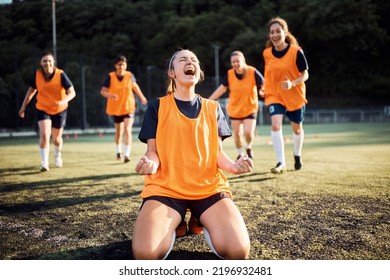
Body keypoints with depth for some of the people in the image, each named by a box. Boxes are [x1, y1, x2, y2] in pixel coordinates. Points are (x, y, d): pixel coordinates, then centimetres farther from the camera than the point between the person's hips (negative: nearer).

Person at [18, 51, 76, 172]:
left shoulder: (61, 74, -19)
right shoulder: (37, 75, -10)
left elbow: (72, 92, -21)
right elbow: (31, 90, 6)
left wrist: (64, 101, -40)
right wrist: (23, 106, 7)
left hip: (59, 110, -1)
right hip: (42, 109, 1)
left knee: (56, 138, 12)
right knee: (44, 135, -19)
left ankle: (58, 155, 44)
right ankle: (44, 163, -12)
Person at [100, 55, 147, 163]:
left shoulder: (129, 75, -6)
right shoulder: (110, 77, -11)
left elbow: (135, 86, 13)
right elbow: (102, 91, -11)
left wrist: (142, 97, 24)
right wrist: (109, 95, -33)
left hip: (128, 107, -1)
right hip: (116, 108, 1)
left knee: (127, 130, -17)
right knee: (119, 132, 14)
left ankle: (127, 155, -17)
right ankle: (118, 152, 38)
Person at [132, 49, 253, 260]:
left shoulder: (212, 108, 12)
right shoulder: (157, 107, 6)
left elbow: (217, 152, 9)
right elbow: (153, 151, 3)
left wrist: (232, 165, -14)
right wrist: (150, 163, -22)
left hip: (209, 187, 2)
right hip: (166, 187, -1)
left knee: (238, 250, -24)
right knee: (145, 253, -29)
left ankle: (204, 223, 11)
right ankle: (172, 226, 8)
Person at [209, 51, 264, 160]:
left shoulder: (253, 72, -16)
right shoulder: (229, 74, -10)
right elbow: (221, 89, 0)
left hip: (250, 108, -2)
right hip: (234, 109, 2)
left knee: (248, 132, -13)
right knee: (237, 134, 6)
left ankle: (248, 148, 21)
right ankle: (240, 154, 30)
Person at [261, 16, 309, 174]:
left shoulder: (296, 51, -14)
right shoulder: (266, 53, -4)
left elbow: (305, 74, -11)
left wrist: (292, 83, -27)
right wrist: (265, 88, 9)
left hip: (295, 96, -1)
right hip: (274, 95, 1)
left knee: (297, 128, 13)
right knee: (276, 125, -21)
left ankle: (297, 156, 41)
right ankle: (281, 162, -18)